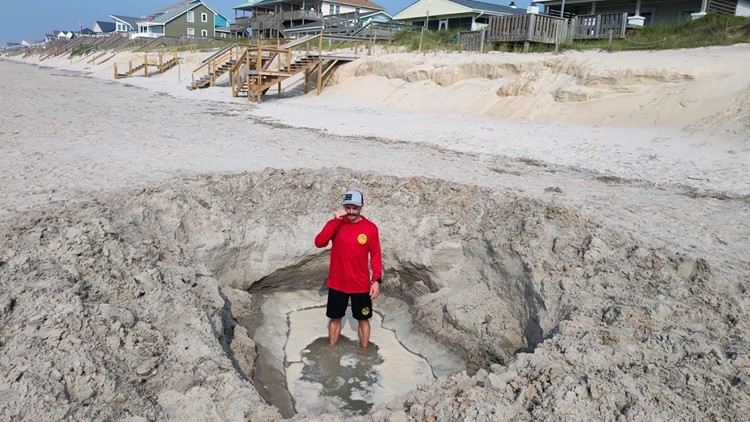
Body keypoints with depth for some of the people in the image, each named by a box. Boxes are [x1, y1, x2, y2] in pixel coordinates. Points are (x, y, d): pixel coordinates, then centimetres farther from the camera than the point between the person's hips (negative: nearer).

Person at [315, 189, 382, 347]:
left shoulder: (371, 228, -7)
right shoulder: (335, 224, -6)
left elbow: (375, 256, -3)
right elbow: (319, 243, -21)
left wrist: (377, 280, -12)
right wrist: (335, 221, -26)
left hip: (361, 285, -1)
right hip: (337, 283, 1)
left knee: (363, 320, 11)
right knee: (335, 318, 15)